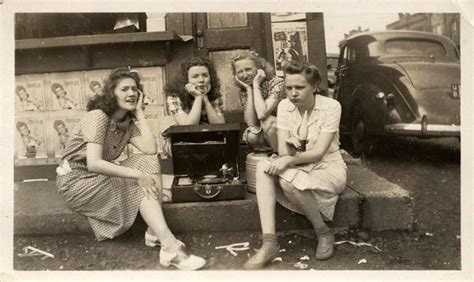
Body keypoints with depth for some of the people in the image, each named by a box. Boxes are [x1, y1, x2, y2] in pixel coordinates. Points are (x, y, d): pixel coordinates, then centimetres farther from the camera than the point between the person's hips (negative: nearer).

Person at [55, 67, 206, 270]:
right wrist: (138, 175, -32)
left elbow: (151, 150, -15)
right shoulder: (98, 116, -19)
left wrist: (139, 112, -10)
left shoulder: (128, 122, 3)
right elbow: (94, 163, -31)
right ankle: (170, 247, -27)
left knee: (149, 163, -13)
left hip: (99, 176, 7)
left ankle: (155, 232, -17)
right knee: (142, 186, -22)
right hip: (76, 180, -7)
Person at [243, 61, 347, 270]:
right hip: (299, 167, 5)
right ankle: (269, 242, -30)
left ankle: (324, 233, -8)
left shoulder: (331, 106, -15)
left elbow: (319, 152, -21)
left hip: (328, 168, -4)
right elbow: (282, 150, -9)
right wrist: (288, 149, -32)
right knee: (263, 166, -25)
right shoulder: (284, 106, -3)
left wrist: (291, 159, -36)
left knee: (289, 181, -34)